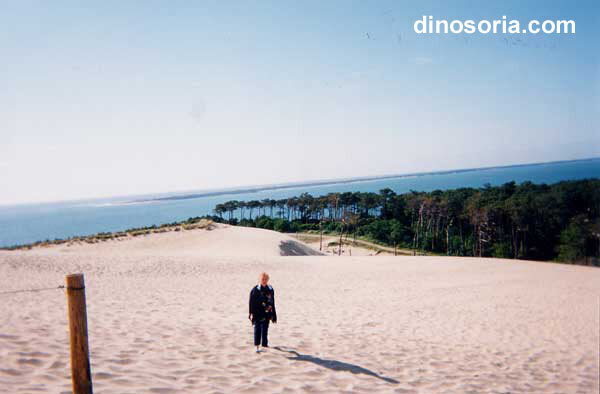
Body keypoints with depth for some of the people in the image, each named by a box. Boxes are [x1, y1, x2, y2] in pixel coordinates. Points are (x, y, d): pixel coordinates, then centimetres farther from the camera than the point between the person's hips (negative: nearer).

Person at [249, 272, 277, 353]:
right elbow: (252, 303, -5)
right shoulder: (255, 290, -6)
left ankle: (264, 344, 23)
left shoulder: (270, 289, 5)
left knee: (265, 330, 7)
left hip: (266, 314, 3)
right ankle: (257, 346, 4)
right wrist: (251, 313, -10)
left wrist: (273, 315, 13)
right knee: (257, 330, -1)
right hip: (257, 314, -3)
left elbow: (272, 303, 12)